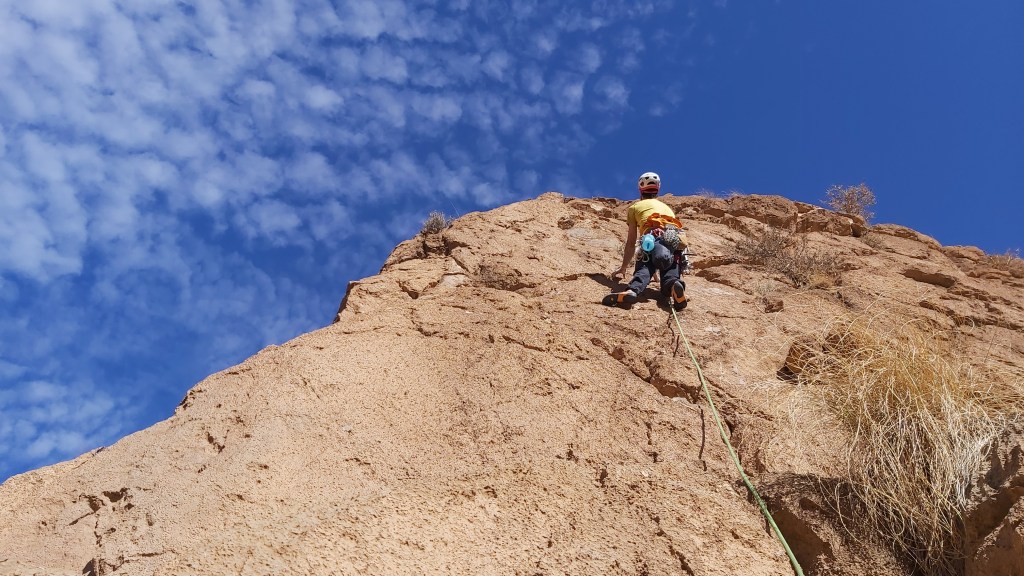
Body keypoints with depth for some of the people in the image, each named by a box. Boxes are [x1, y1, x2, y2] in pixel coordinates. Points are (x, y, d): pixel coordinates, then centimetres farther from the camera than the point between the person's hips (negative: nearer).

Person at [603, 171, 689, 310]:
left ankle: (633, 291, -50)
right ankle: (674, 286, -44)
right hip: (678, 240, 3)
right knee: (670, 273, -7)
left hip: (654, 238, -3)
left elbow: (631, 243, 26)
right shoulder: (666, 207, 42)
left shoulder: (635, 207, 30)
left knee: (644, 269, -16)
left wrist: (623, 269, 32)